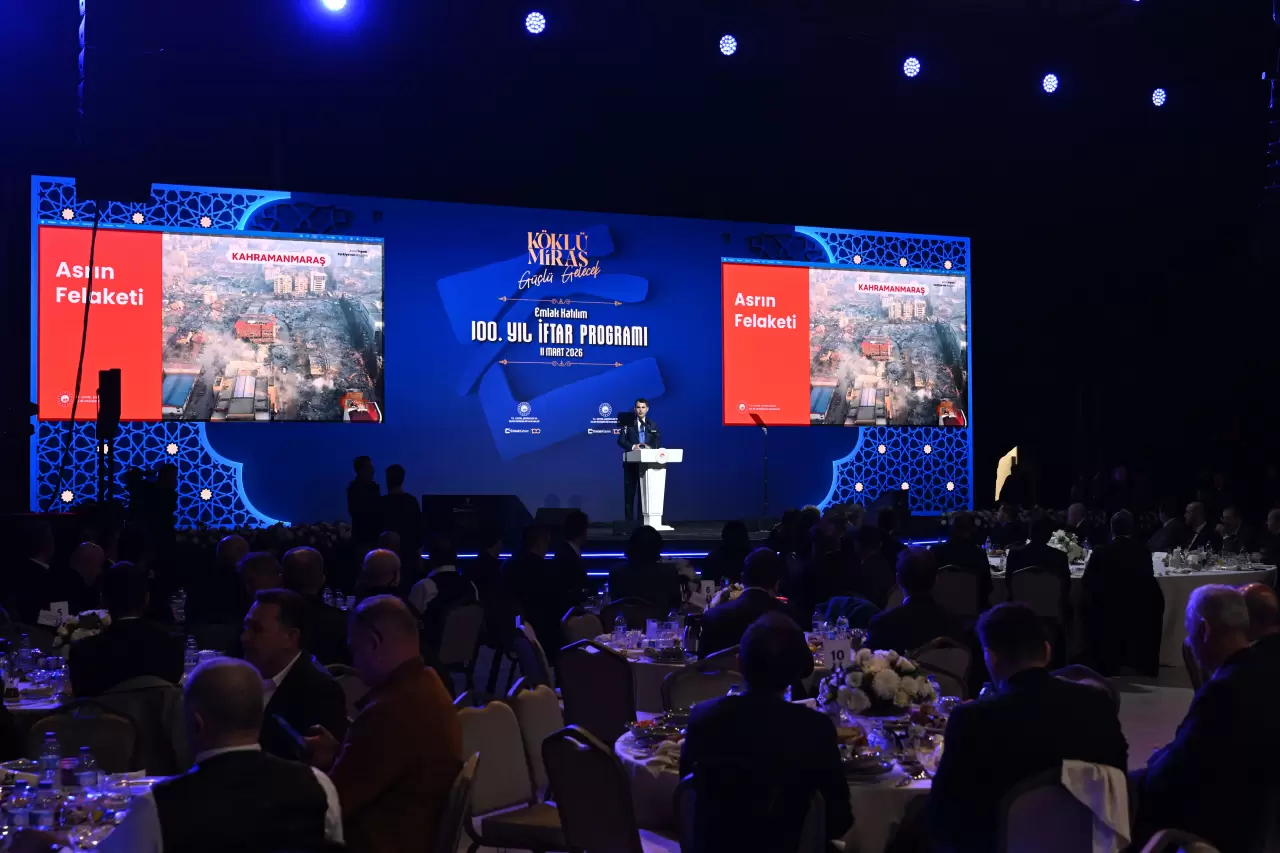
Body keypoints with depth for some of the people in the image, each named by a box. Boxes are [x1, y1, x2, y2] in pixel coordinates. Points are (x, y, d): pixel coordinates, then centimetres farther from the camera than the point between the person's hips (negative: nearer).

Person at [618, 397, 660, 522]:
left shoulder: (653, 425, 11)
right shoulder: (628, 423, 5)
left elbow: (658, 442, 3)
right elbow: (621, 440, -5)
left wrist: (650, 447, -18)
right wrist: (633, 446, -22)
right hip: (631, 462, -2)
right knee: (629, 492, -1)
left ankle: (643, 520, 7)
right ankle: (629, 521, 2)